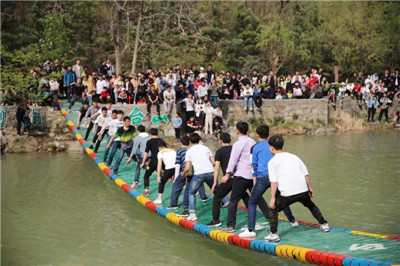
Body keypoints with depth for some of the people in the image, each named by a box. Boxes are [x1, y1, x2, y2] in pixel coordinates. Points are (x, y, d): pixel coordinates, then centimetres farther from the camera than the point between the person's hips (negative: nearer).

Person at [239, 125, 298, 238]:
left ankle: (250, 230, -12)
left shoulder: (256, 147, 6)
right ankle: (293, 221, 36)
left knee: (252, 202, -1)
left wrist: (255, 181, 11)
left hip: (262, 178, -4)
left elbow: (254, 165, 5)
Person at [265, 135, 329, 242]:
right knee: (311, 205, 32)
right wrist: (309, 187, 23)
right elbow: (306, 173, 15)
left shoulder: (272, 162, 2)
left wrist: (273, 197, -5)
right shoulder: (293, 156, 17)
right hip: (303, 190, 5)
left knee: (273, 210, 12)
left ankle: (273, 234, 2)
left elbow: (274, 181, -7)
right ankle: (324, 224, 38)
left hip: (288, 194, -5)